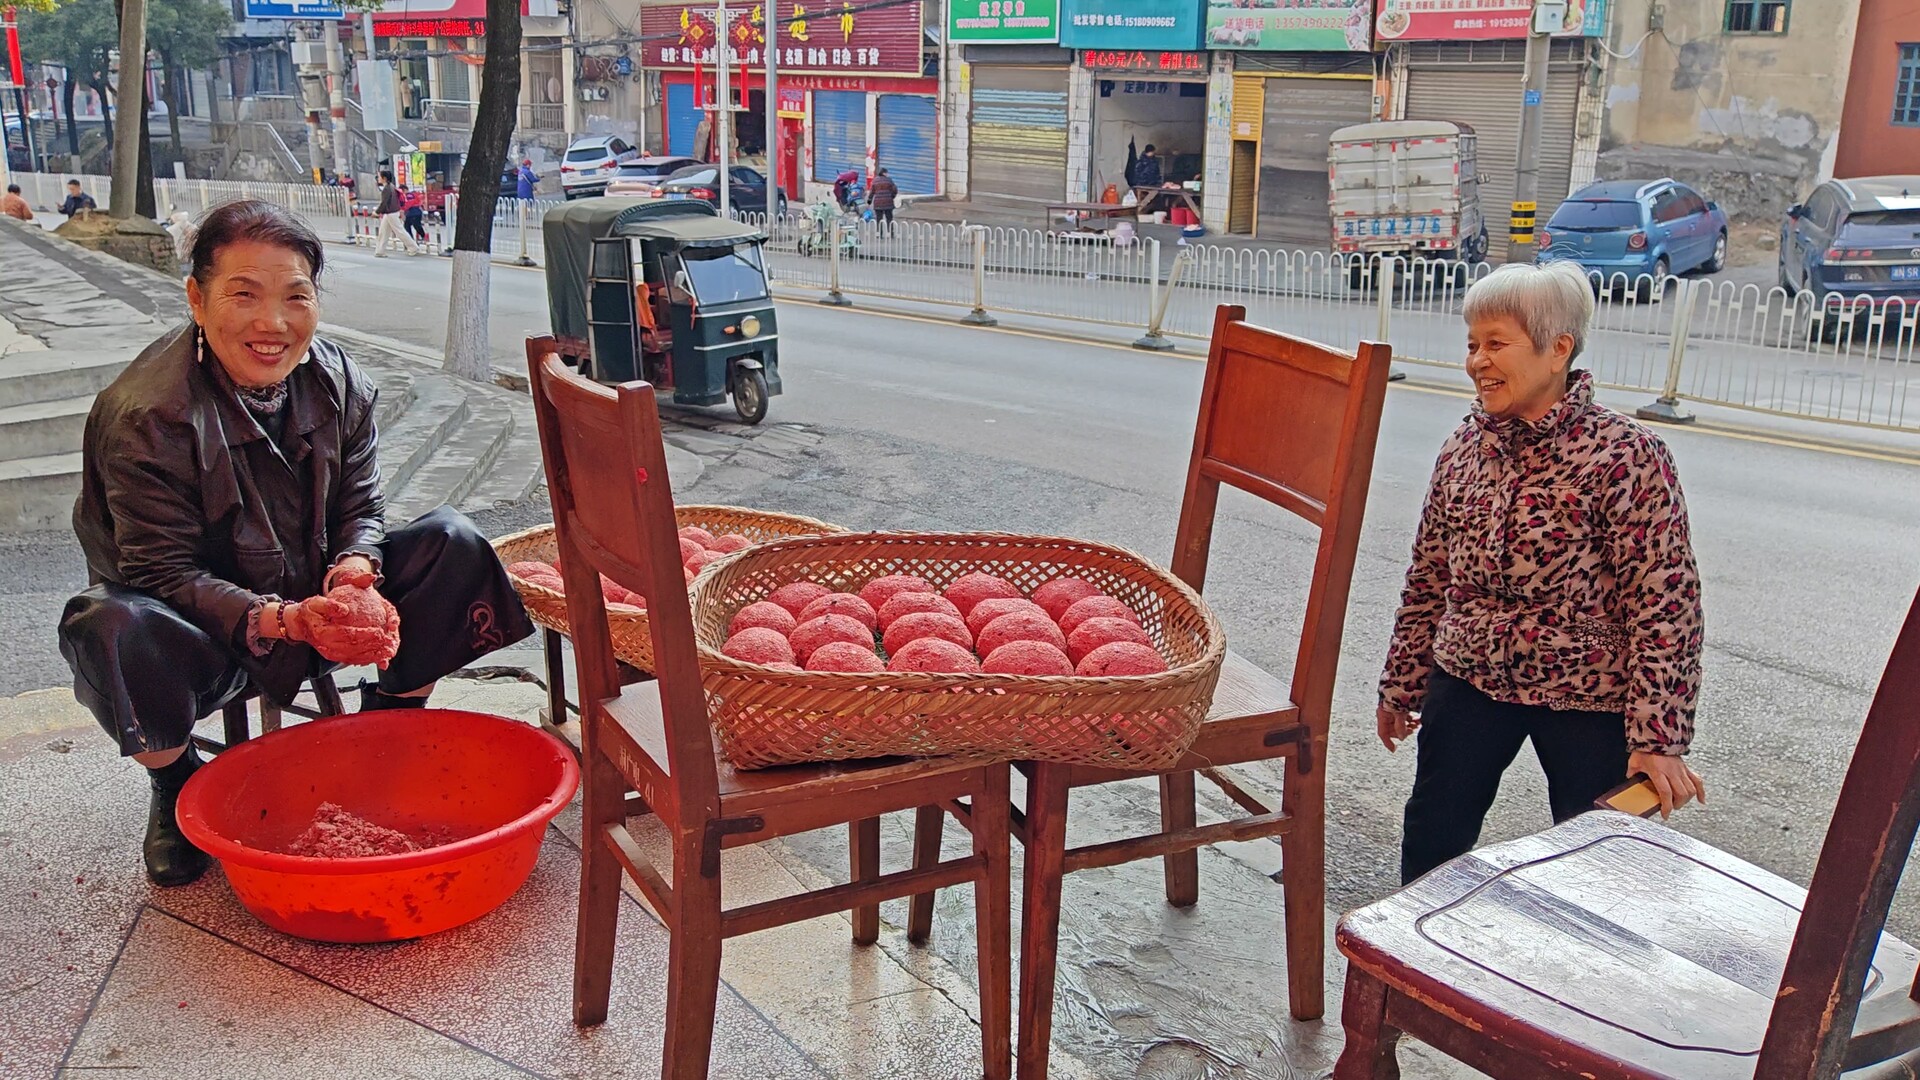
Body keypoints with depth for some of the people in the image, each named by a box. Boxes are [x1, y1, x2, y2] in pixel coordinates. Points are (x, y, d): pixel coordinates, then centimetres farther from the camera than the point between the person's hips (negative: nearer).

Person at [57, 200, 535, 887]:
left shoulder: (339, 383, -8)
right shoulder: (142, 415, -24)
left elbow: (361, 507, -1)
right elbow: (164, 574, -23)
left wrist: (356, 567, -26)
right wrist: (285, 620, -38)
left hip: (313, 603, 5)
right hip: (200, 625, -4)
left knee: (452, 546, -14)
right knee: (118, 631, -38)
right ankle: (177, 787, -3)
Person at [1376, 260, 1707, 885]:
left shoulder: (1627, 456, -16)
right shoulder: (1464, 447, 0)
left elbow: (1664, 605, -16)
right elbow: (1428, 579, 9)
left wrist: (1657, 739, -19)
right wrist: (1401, 685, 15)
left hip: (1587, 700, -4)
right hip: (1467, 682, 5)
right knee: (1430, 843, 13)